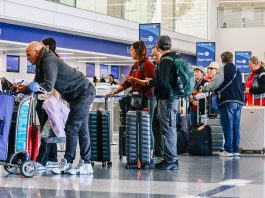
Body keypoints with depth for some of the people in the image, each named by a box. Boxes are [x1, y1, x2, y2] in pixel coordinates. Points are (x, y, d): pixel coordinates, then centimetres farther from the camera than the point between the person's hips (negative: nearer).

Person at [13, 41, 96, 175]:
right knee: (81, 130, 9)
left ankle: (67, 162, -5)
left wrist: (26, 88, -28)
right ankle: (86, 164, 11)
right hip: (80, 94, 11)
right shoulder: (41, 63, 10)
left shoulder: (49, 61, -22)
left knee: (71, 128, -10)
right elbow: (38, 84, 9)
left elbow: (48, 86, -33)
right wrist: (22, 87, -8)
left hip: (84, 93, -11)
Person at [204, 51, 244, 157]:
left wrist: (205, 88, 4)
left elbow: (215, 83, -11)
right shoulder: (237, 70, 18)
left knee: (227, 125, -4)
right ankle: (235, 149, 8)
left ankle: (228, 150, -5)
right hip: (239, 101, 7)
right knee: (236, 126, 8)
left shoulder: (223, 69, -4)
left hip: (227, 101, -7)